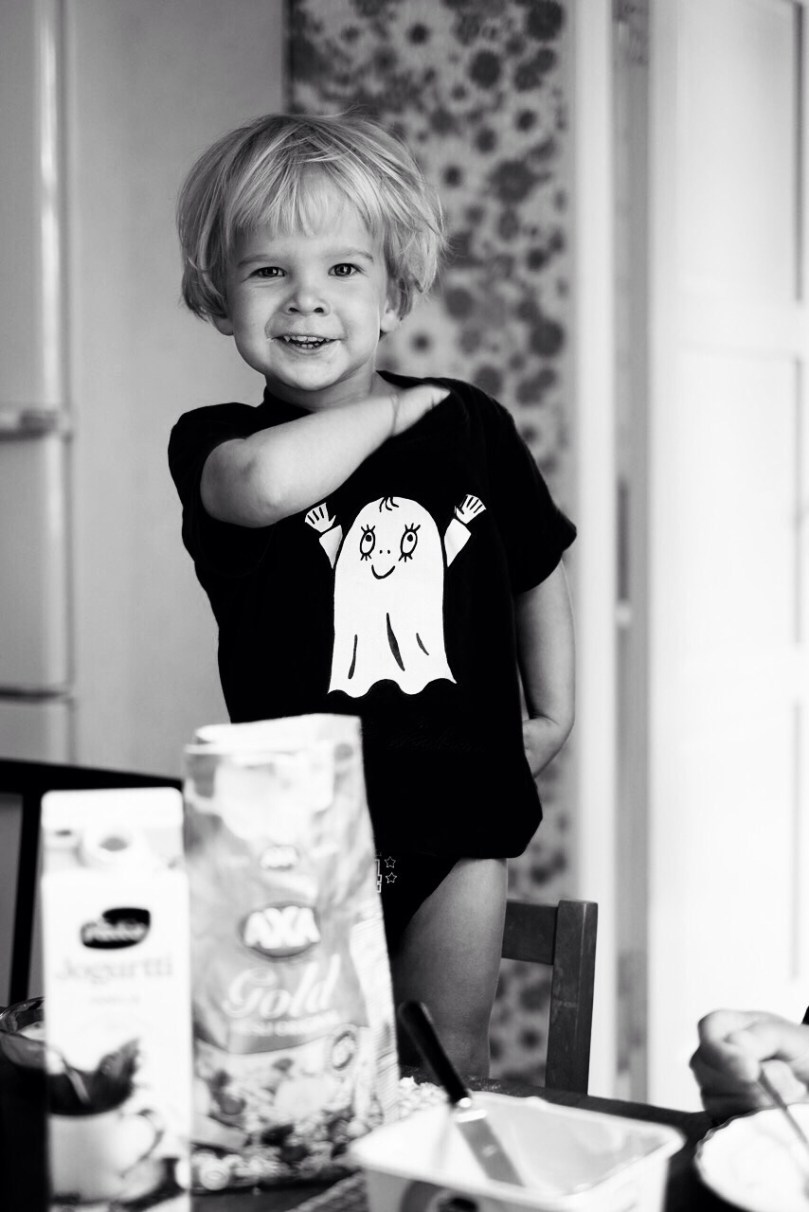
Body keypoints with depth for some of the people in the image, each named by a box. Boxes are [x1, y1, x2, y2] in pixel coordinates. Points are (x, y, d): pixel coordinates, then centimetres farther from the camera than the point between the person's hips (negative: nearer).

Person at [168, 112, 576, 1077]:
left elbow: (537, 569, 20)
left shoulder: (469, 427, 4)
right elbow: (266, 483, -31)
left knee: (448, 1064, 12)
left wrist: (552, 713, 18)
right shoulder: (214, 445, -5)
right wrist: (390, 411, -15)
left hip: (458, 816, 2)